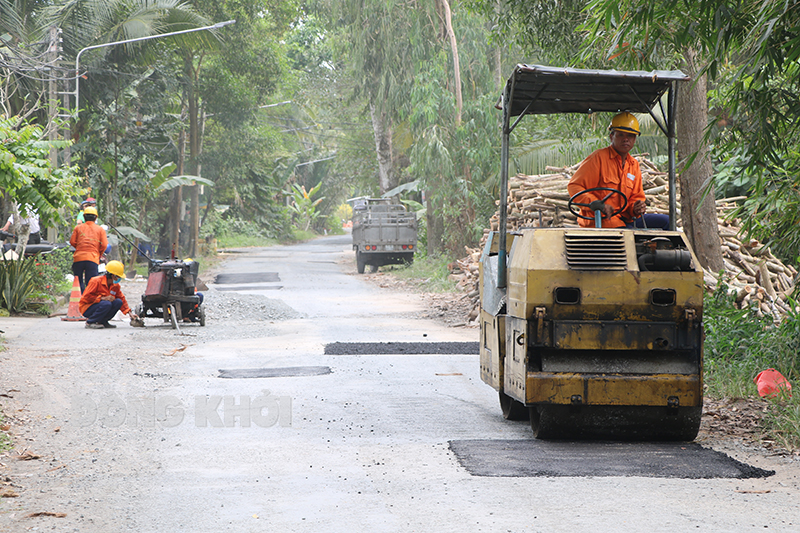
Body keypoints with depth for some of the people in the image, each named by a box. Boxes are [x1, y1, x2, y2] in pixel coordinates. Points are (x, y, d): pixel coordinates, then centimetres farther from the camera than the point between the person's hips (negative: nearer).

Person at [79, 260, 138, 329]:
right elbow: (87, 297, -21)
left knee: (118, 302, -15)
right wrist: (103, 298, -29)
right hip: (87, 308, -7)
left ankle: (102, 321, -3)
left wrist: (130, 313, -4)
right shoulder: (96, 281, -18)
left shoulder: (116, 286, 4)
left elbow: (122, 299, 7)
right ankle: (90, 322, -19)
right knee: (106, 304, -35)